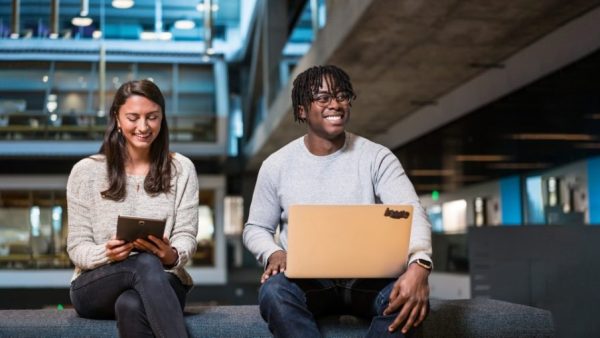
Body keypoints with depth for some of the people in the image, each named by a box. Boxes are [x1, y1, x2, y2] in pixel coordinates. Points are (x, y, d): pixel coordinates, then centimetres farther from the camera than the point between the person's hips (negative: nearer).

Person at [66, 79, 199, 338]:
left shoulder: (181, 169, 6)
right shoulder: (86, 171, 3)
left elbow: (186, 236, 1)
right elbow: (77, 247, 1)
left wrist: (172, 256, -24)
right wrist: (107, 254, -23)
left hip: (162, 283, 0)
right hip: (95, 286, 0)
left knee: (131, 305, -39)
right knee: (146, 263, -36)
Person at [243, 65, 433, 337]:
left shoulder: (377, 157, 0)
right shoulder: (277, 165, 5)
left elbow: (411, 212, -13)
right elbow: (256, 228, 13)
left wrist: (419, 265, -35)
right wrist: (273, 253, -13)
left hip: (366, 275, 0)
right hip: (307, 277, 0)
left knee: (407, 296, -33)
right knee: (274, 291, -34)